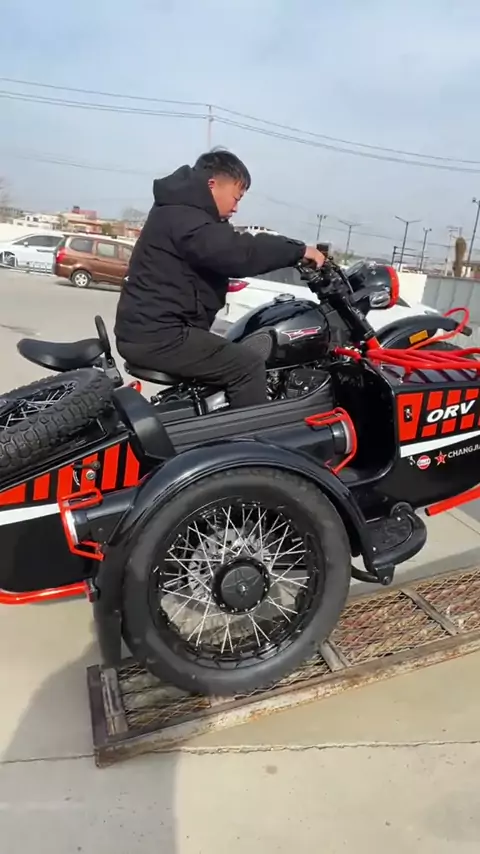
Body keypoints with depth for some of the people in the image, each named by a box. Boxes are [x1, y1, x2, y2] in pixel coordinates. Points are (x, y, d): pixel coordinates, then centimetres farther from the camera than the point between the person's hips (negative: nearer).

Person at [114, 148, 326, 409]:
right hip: (157, 336, -11)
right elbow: (238, 252, -27)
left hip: (146, 330, 11)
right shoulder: (182, 216, -15)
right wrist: (298, 250, -18)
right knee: (248, 365, -12)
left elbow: (226, 252, 19)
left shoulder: (179, 212, 20)